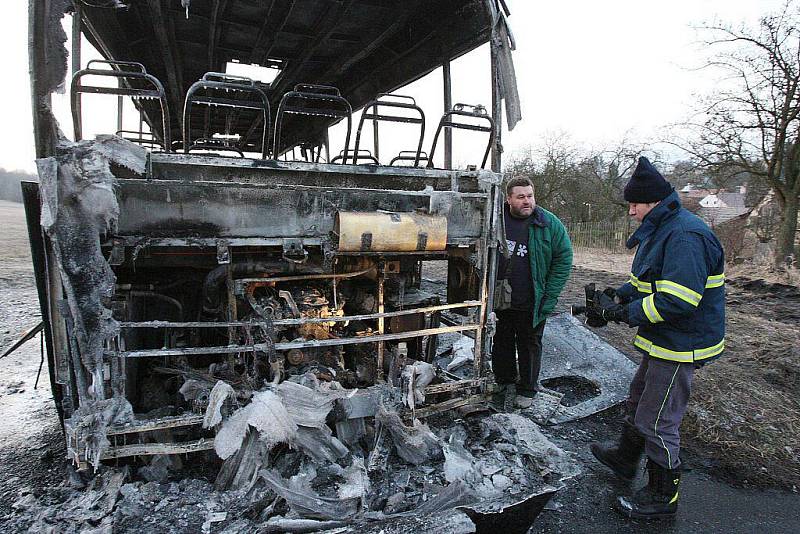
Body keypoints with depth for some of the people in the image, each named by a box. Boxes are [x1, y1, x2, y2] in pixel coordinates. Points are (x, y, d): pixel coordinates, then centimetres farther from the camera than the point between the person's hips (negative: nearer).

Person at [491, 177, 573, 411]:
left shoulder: (550, 224, -8)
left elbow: (564, 259, -5)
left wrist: (549, 297, -11)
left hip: (531, 304, -2)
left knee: (529, 346, 14)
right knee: (502, 344, 15)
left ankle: (527, 390, 31)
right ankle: (506, 383, 36)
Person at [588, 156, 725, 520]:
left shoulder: (685, 235, -25)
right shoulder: (660, 230, 10)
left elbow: (677, 300, -32)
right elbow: (648, 282, 18)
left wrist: (627, 313, -24)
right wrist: (618, 295, 1)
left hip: (681, 346, -11)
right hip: (663, 341, 11)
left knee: (657, 422, 1)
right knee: (638, 400, 26)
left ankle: (663, 497, 21)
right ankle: (625, 458, 47)